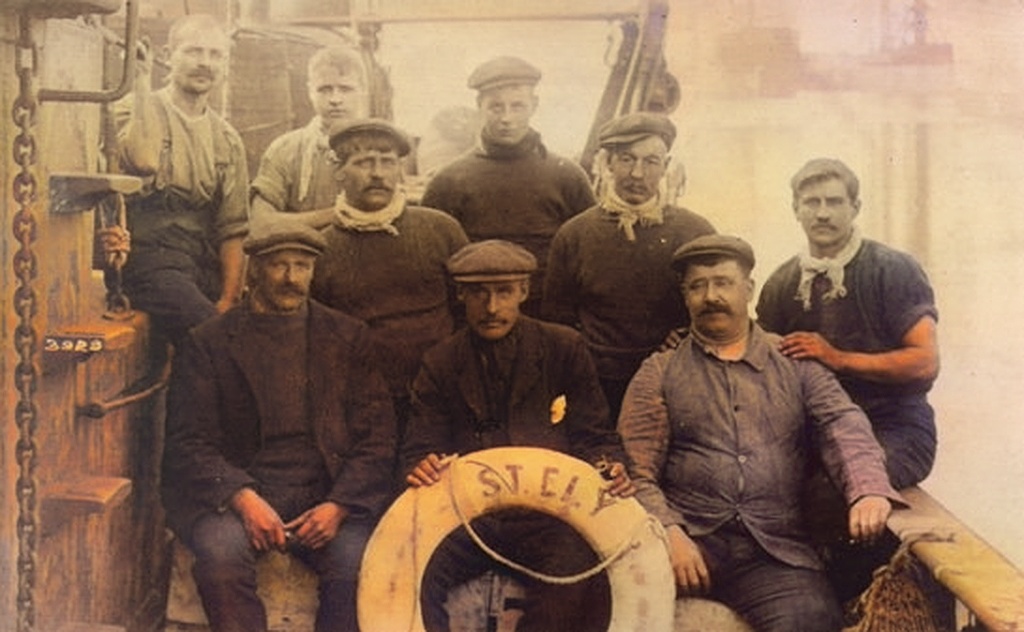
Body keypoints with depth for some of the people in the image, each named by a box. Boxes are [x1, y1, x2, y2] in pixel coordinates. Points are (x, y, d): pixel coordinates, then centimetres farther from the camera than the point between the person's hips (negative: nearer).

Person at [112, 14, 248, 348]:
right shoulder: (135, 110, 5)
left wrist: (228, 301, 0)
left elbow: (232, 229, 13)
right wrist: (142, 82, -12)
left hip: (207, 267, 5)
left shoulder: (228, 140, 18)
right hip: (150, 261, -5)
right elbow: (143, 161, -20)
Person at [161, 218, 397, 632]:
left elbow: (377, 437, 8)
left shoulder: (348, 338, 13)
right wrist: (243, 499, -15)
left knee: (357, 563, -28)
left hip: (327, 495, 1)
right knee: (221, 555, -32)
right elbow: (188, 443, 2)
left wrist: (338, 505, -8)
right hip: (235, 492, -1)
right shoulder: (208, 342, 9)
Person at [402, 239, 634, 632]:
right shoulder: (440, 365, 11)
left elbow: (594, 437, 10)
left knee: (583, 577, -33)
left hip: (549, 513, -1)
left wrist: (609, 468, -13)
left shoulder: (564, 349, 8)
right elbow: (420, 448, 8)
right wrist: (421, 470, -17)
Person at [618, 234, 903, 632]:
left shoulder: (795, 363, 16)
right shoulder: (659, 372, 13)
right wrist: (670, 533, -14)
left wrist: (869, 490, -20)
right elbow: (638, 474, 4)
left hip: (776, 548, 1)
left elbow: (844, 425, 1)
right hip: (691, 539, -1)